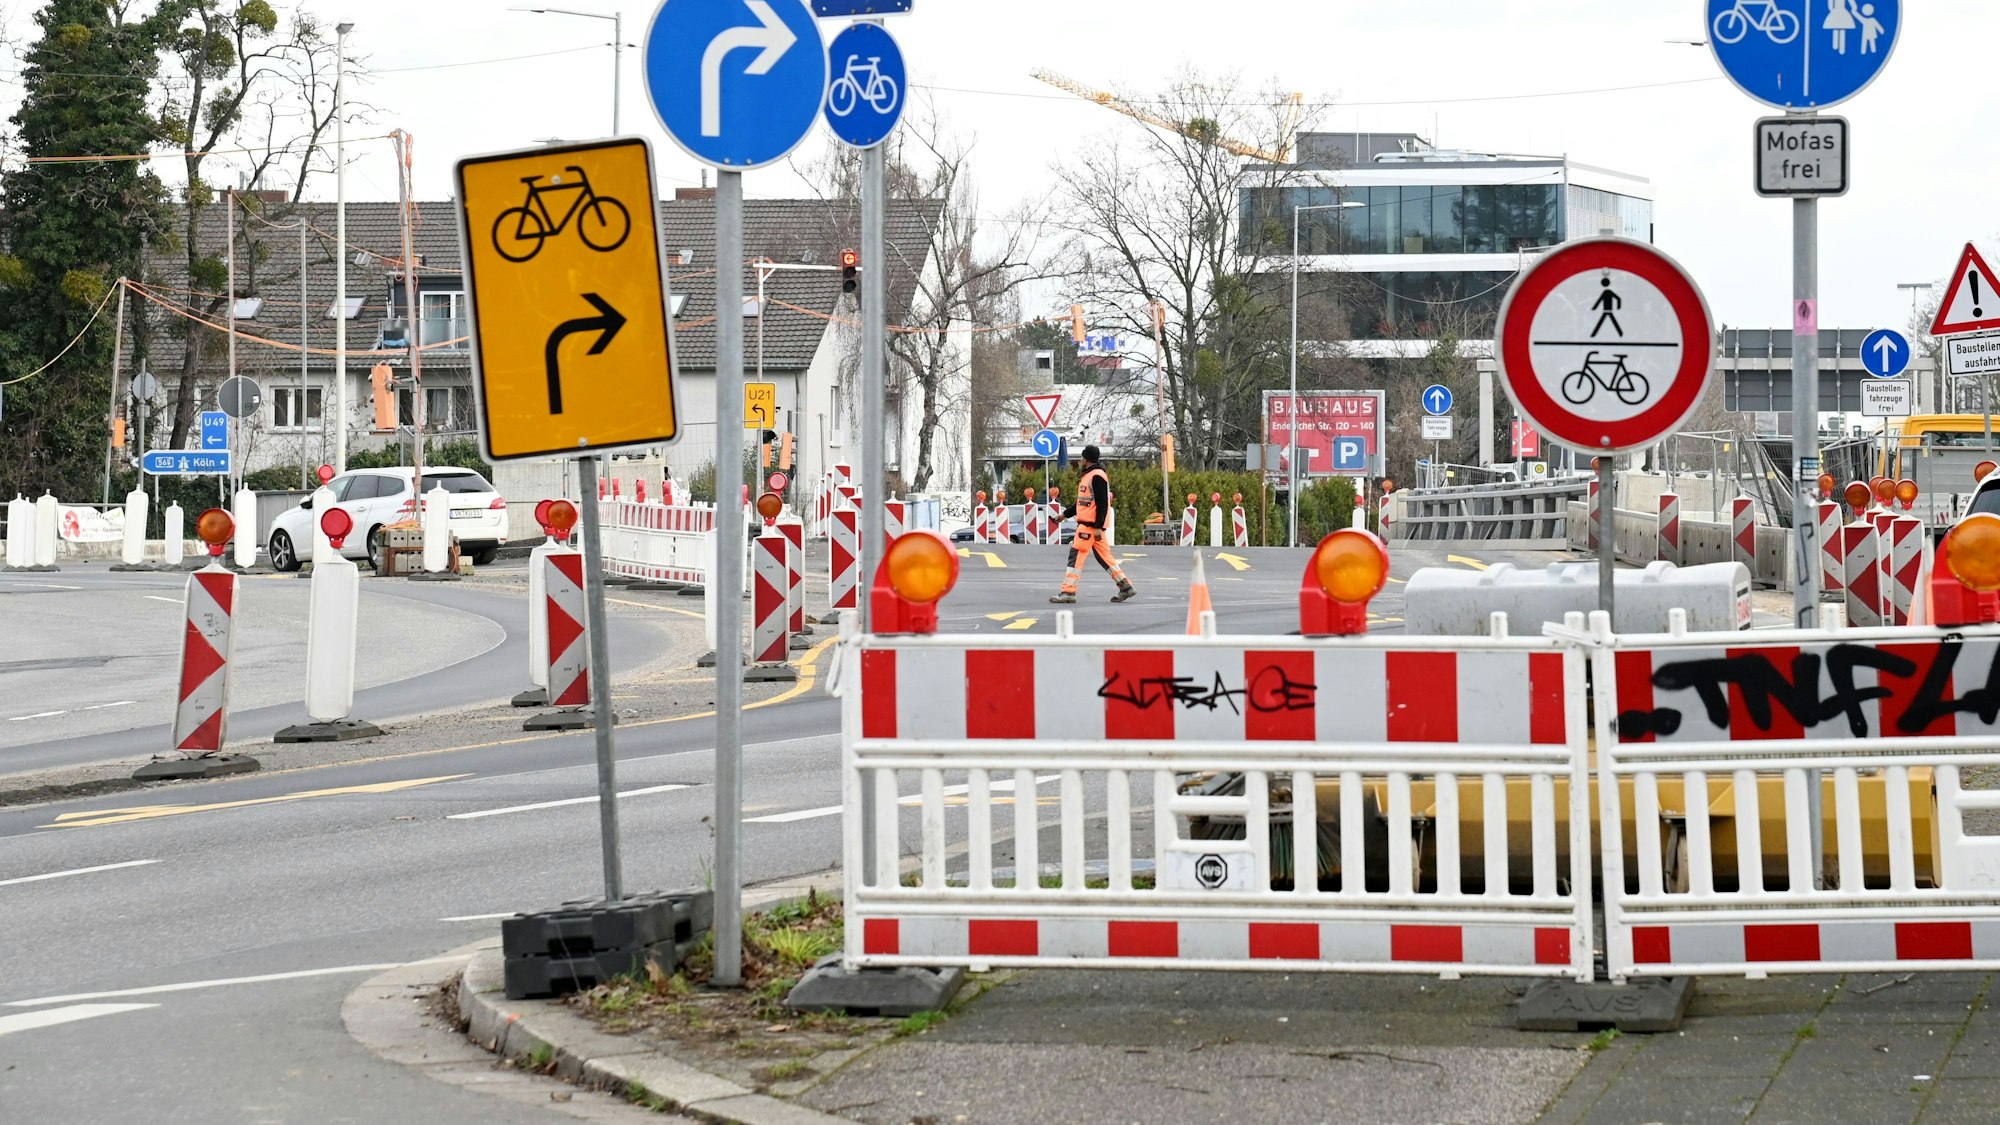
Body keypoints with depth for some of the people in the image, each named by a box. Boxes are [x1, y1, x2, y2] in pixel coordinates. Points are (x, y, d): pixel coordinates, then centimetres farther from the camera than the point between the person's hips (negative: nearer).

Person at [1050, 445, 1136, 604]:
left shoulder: (1096, 476, -13)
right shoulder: (1089, 475, 19)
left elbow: (1102, 503, -19)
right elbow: (1083, 501, 27)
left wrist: (1098, 527, -22)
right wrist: (1065, 514, 25)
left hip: (1090, 525, -10)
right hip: (1087, 524, 10)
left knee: (1076, 556, -10)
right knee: (1104, 557, 11)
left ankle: (1068, 593, -12)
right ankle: (1125, 587, 13)